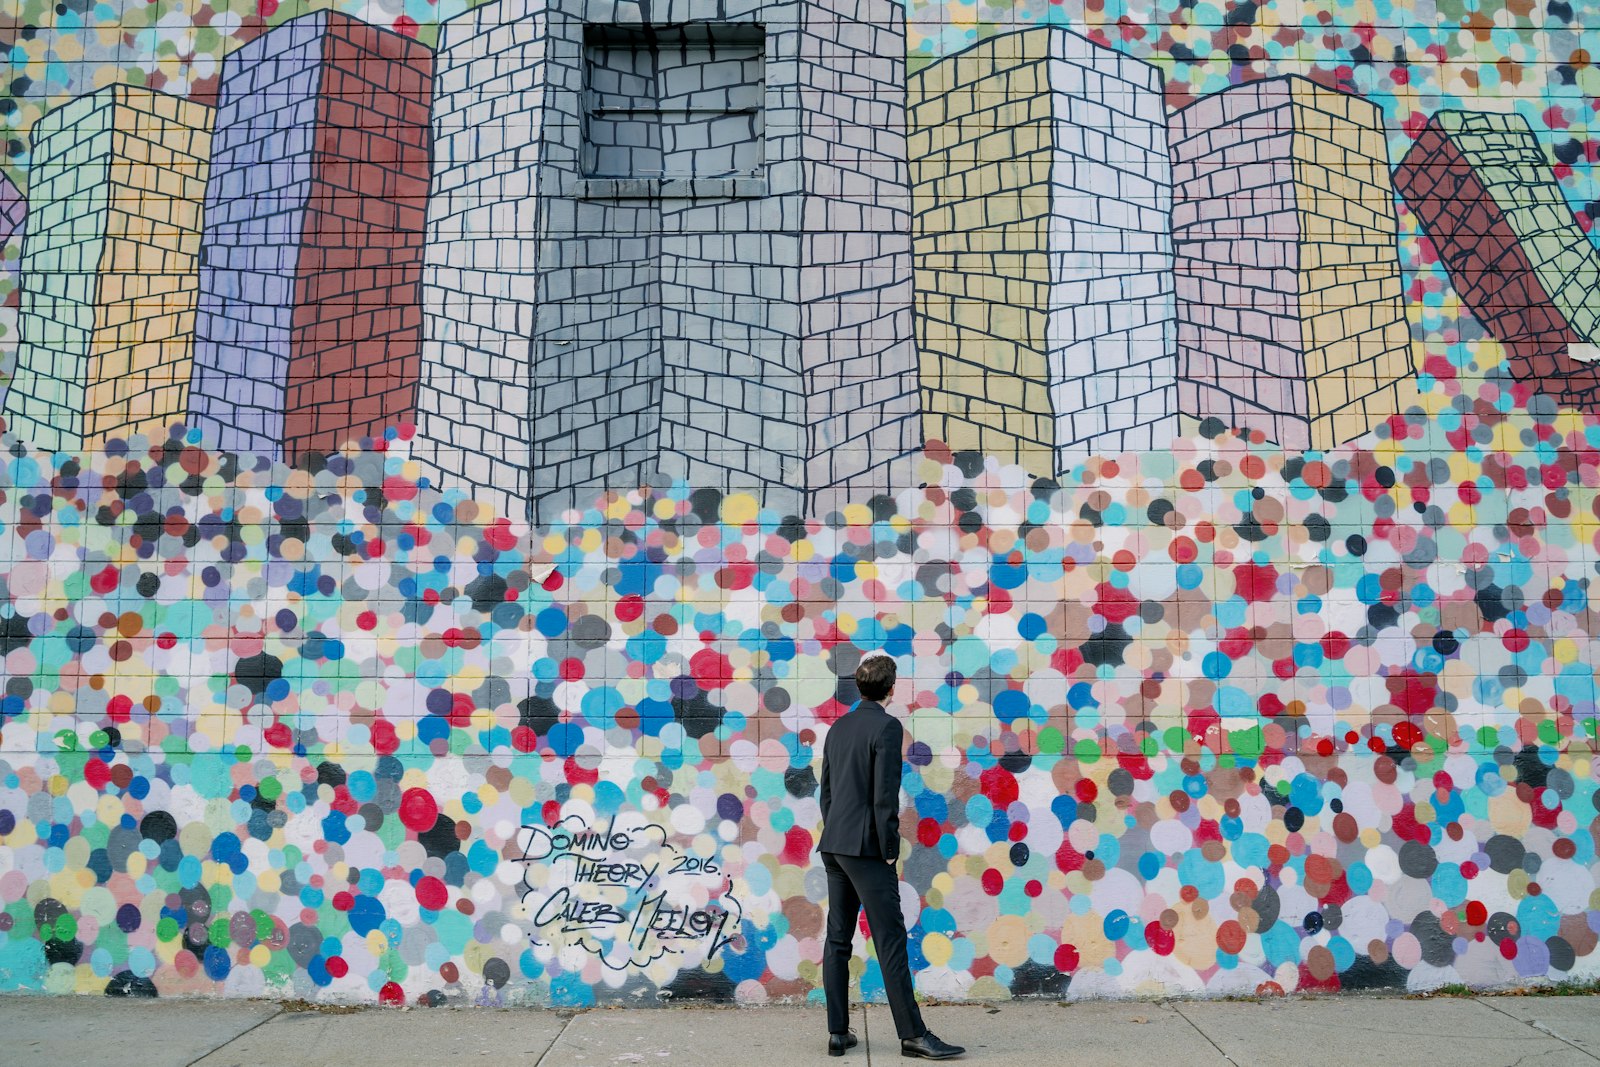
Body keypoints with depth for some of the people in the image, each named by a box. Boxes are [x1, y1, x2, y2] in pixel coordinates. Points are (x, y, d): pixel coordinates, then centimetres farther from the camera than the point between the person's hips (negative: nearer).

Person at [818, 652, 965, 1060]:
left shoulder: (838, 727, 13)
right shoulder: (887, 727, -11)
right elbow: (884, 796, -16)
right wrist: (890, 851, -9)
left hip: (833, 846, 8)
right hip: (865, 848, -8)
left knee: (838, 941, 9)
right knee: (890, 941, -4)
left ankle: (838, 1033, 13)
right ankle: (912, 1034, -1)